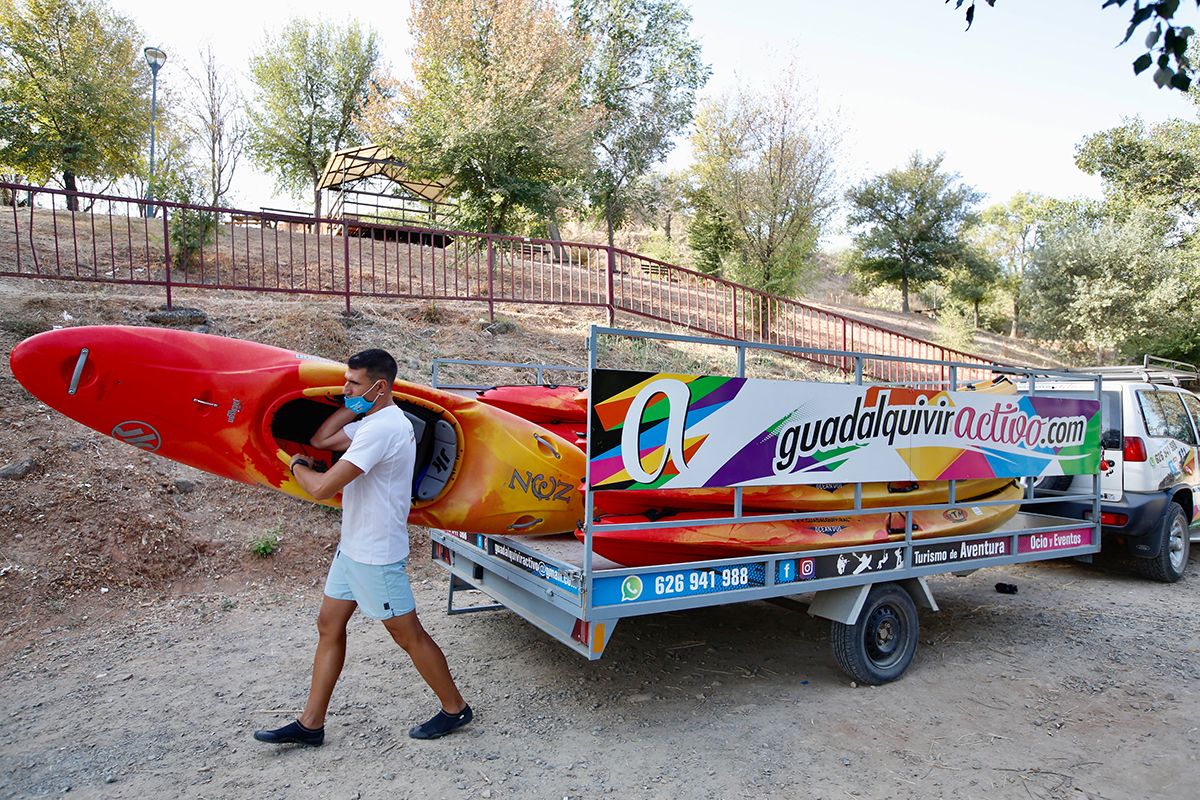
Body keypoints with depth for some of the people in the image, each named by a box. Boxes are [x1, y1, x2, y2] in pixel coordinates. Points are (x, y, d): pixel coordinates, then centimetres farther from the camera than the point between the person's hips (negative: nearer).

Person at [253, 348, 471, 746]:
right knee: (329, 625, 14)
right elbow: (320, 440, 15)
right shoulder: (371, 421, 9)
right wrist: (352, 407, 5)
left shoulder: (382, 428, -25)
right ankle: (310, 724, 26)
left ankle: (455, 709, 20)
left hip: (376, 553, -10)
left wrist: (297, 465, -5)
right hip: (353, 545, 10)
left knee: (408, 633, 2)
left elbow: (322, 488, -26)